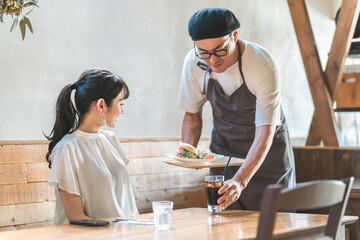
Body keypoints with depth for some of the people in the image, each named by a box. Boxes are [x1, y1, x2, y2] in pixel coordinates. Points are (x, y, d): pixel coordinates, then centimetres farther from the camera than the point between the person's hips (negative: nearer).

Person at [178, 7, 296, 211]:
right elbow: (192, 113, 0)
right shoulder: (194, 62, -16)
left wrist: (241, 180, -45)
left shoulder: (262, 64, -29)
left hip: (267, 153, -3)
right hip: (223, 150, 3)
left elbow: (265, 132, -33)